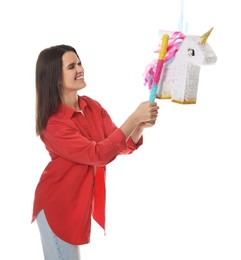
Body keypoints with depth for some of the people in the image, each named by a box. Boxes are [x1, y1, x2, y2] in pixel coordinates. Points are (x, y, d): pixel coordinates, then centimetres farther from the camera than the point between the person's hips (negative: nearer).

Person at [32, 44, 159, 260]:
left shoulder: (93, 106, -3)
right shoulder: (52, 123, -24)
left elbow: (122, 145, -6)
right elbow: (99, 154, -30)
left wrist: (141, 126, -27)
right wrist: (134, 118, -34)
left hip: (87, 201, 7)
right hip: (58, 205, -6)